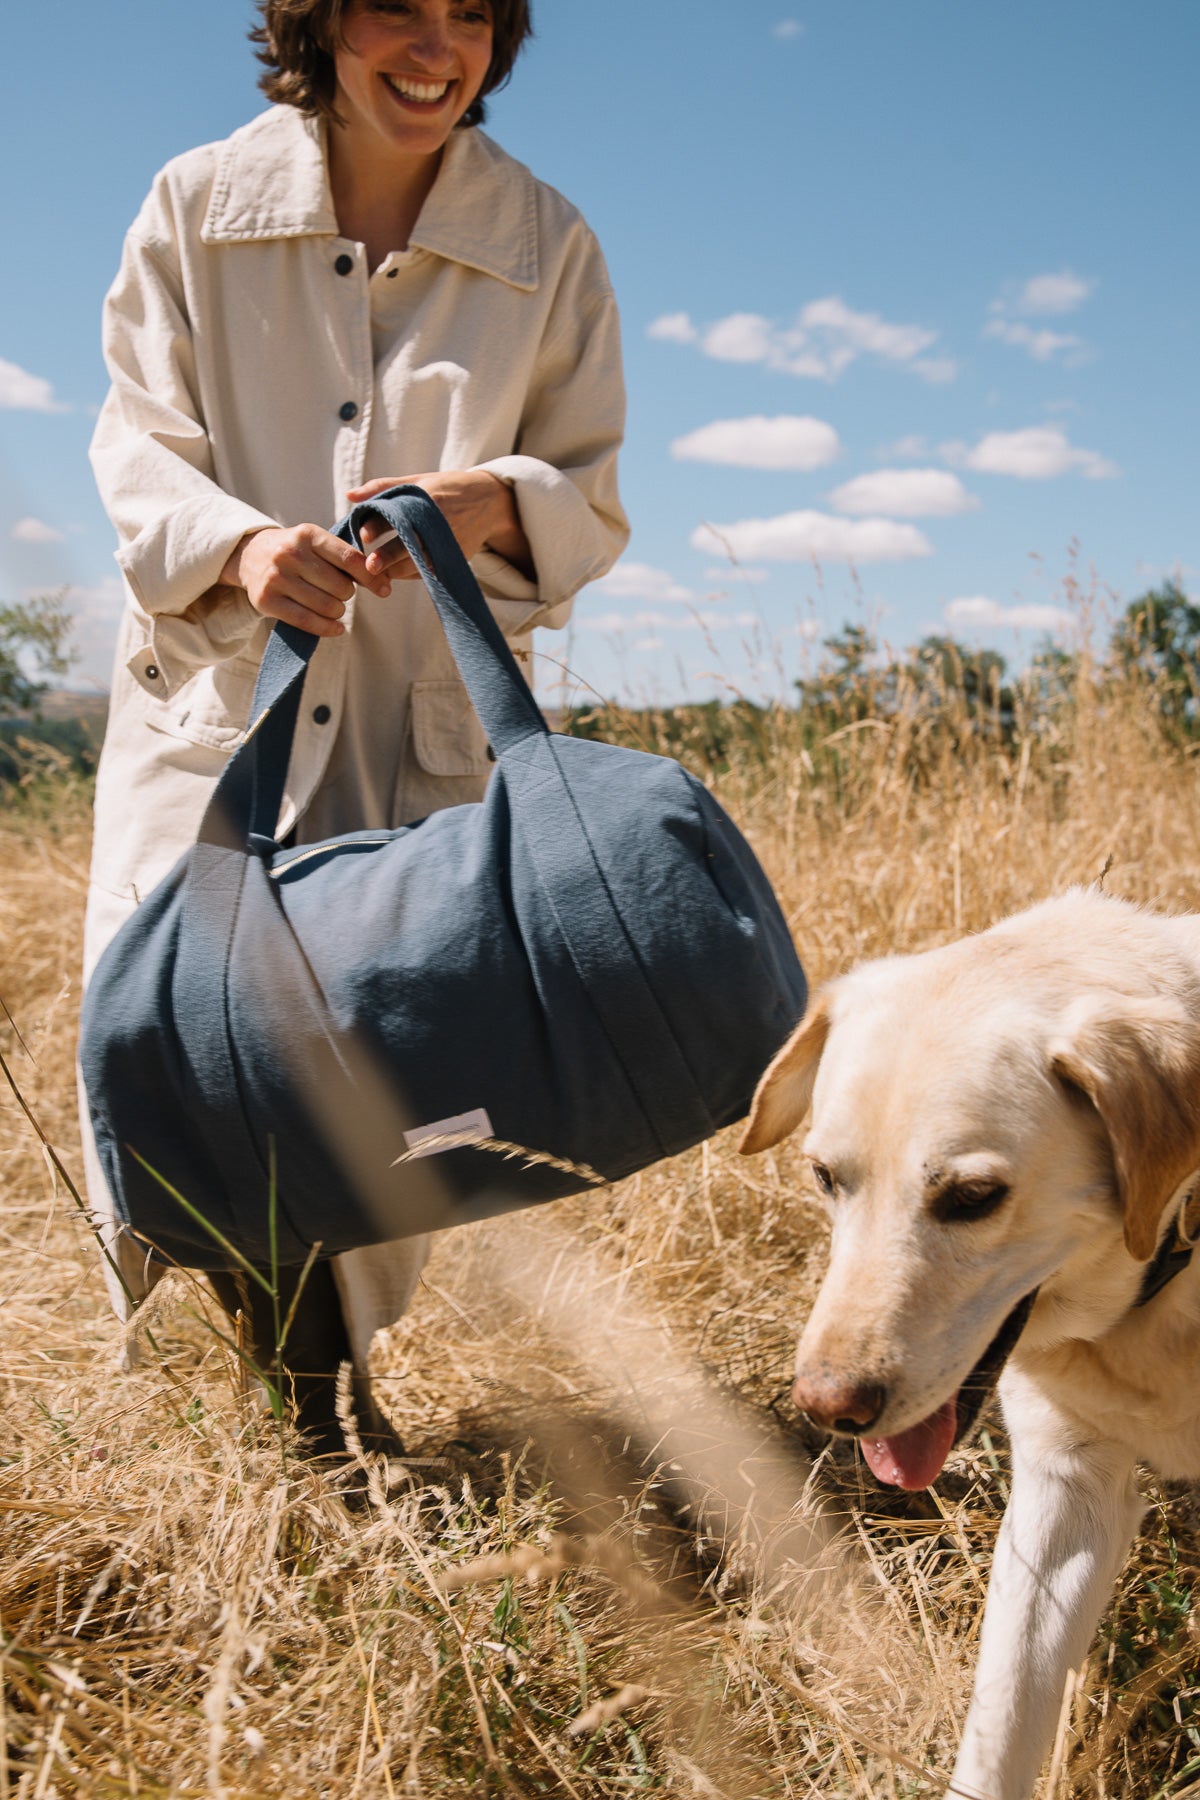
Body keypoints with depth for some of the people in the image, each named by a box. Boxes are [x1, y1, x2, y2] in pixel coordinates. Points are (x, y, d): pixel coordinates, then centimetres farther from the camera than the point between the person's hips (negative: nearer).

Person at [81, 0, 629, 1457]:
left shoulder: (545, 244, 5)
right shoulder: (196, 207, 3)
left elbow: (592, 502, 5)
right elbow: (138, 450, 1)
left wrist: (494, 503, -18)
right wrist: (242, 540, -21)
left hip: (429, 724, 0)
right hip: (213, 698, 0)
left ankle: (330, 1388, 23)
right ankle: (280, 1363, 21)